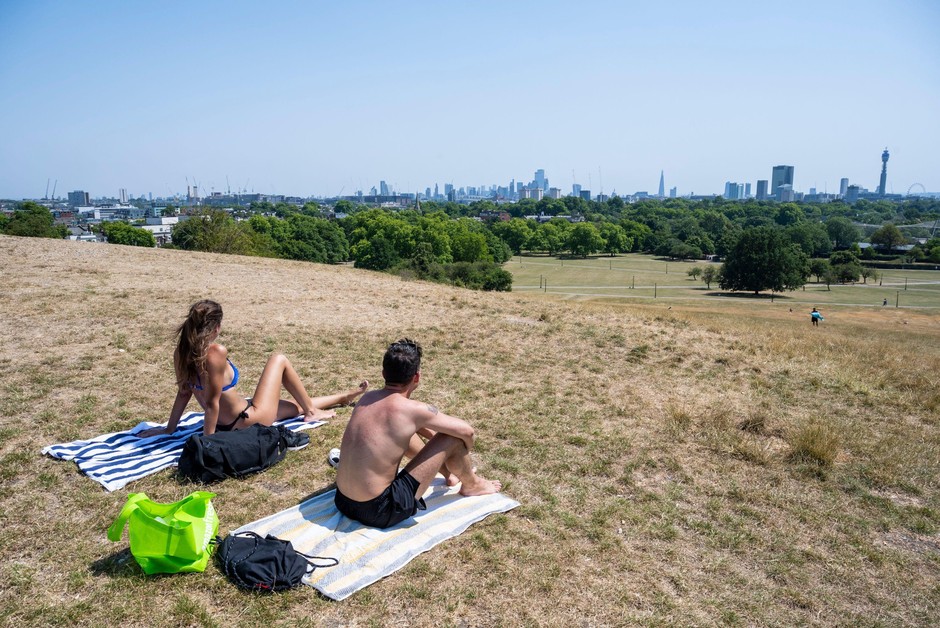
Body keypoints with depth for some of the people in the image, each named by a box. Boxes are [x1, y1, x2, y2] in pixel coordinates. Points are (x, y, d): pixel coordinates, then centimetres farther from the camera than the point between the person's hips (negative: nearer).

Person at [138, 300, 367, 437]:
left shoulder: (182, 351, -7)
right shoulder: (216, 353, -31)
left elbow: (184, 392, 0)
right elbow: (211, 403, -27)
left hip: (226, 426, 8)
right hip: (251, 421, -8)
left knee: (296, 406, 26)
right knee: (279, 359, 10)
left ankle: (344, 397, 46)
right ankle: (312, 411, 25)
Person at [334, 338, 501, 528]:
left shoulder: (367, 398, 3)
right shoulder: (413, 409, -17)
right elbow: (467, 431, -4)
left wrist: (433, 436, 27)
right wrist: (463, 457, 16)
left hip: (343, 502, 8)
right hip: (379, 511, -7)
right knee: (453, 438, -3)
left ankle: (449, 473, 46)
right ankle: (471, 484, 28)